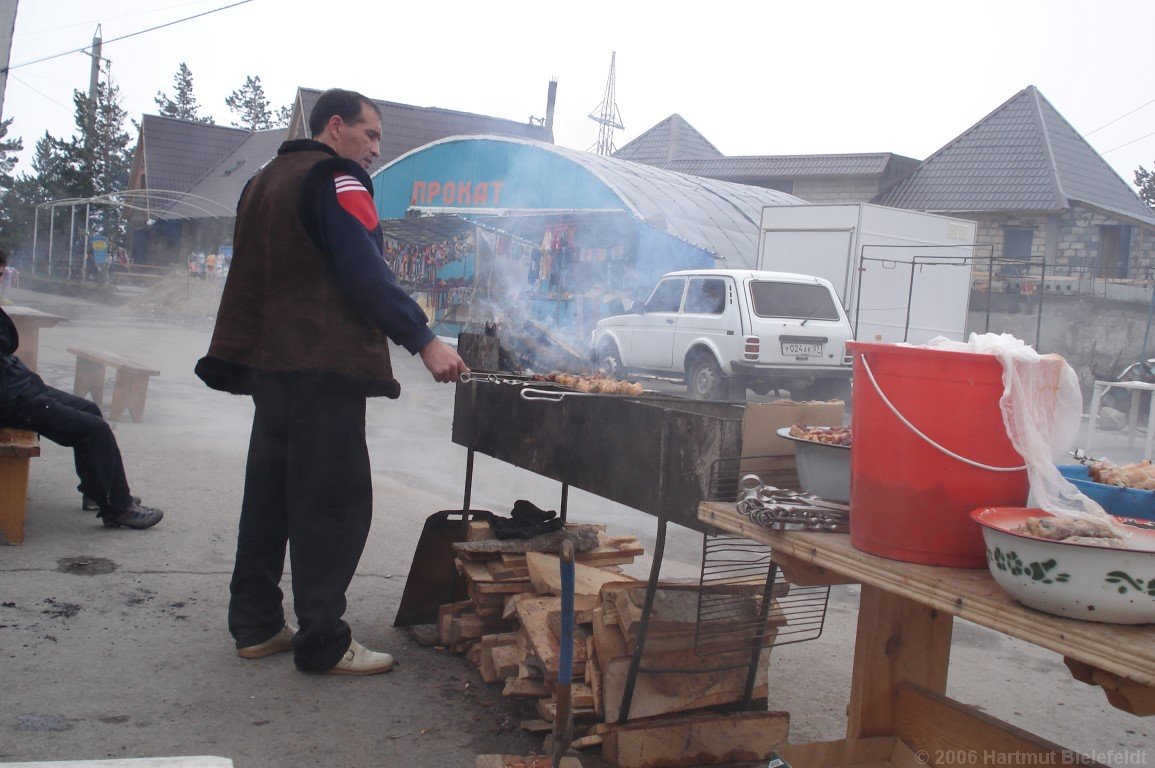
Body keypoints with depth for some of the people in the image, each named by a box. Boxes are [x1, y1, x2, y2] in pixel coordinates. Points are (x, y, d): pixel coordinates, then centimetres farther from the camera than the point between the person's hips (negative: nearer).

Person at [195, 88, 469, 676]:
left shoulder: (264, 181, 21)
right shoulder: (336, 179, -9)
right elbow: (366, 274, -20)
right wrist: (424, 341, -23)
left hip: (268, 362, 10)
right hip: (323, 365, -9)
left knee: (270, 493, 13)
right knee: (334, 502, -6)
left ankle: (256, 626, 20)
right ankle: (323, 643, -4)